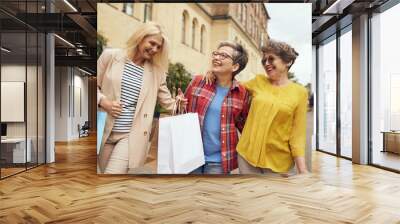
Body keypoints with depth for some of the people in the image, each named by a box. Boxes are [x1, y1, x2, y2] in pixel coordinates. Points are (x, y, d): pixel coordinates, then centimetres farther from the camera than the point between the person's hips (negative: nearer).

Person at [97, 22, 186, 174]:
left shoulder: (156, 71, 3)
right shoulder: (110, 56, 0)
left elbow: (167, 101, 8)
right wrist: (103, 101, -11)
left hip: (132, 135, -1)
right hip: (105, 131, 1)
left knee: (114, 172, -11)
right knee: (103, 170, 13)